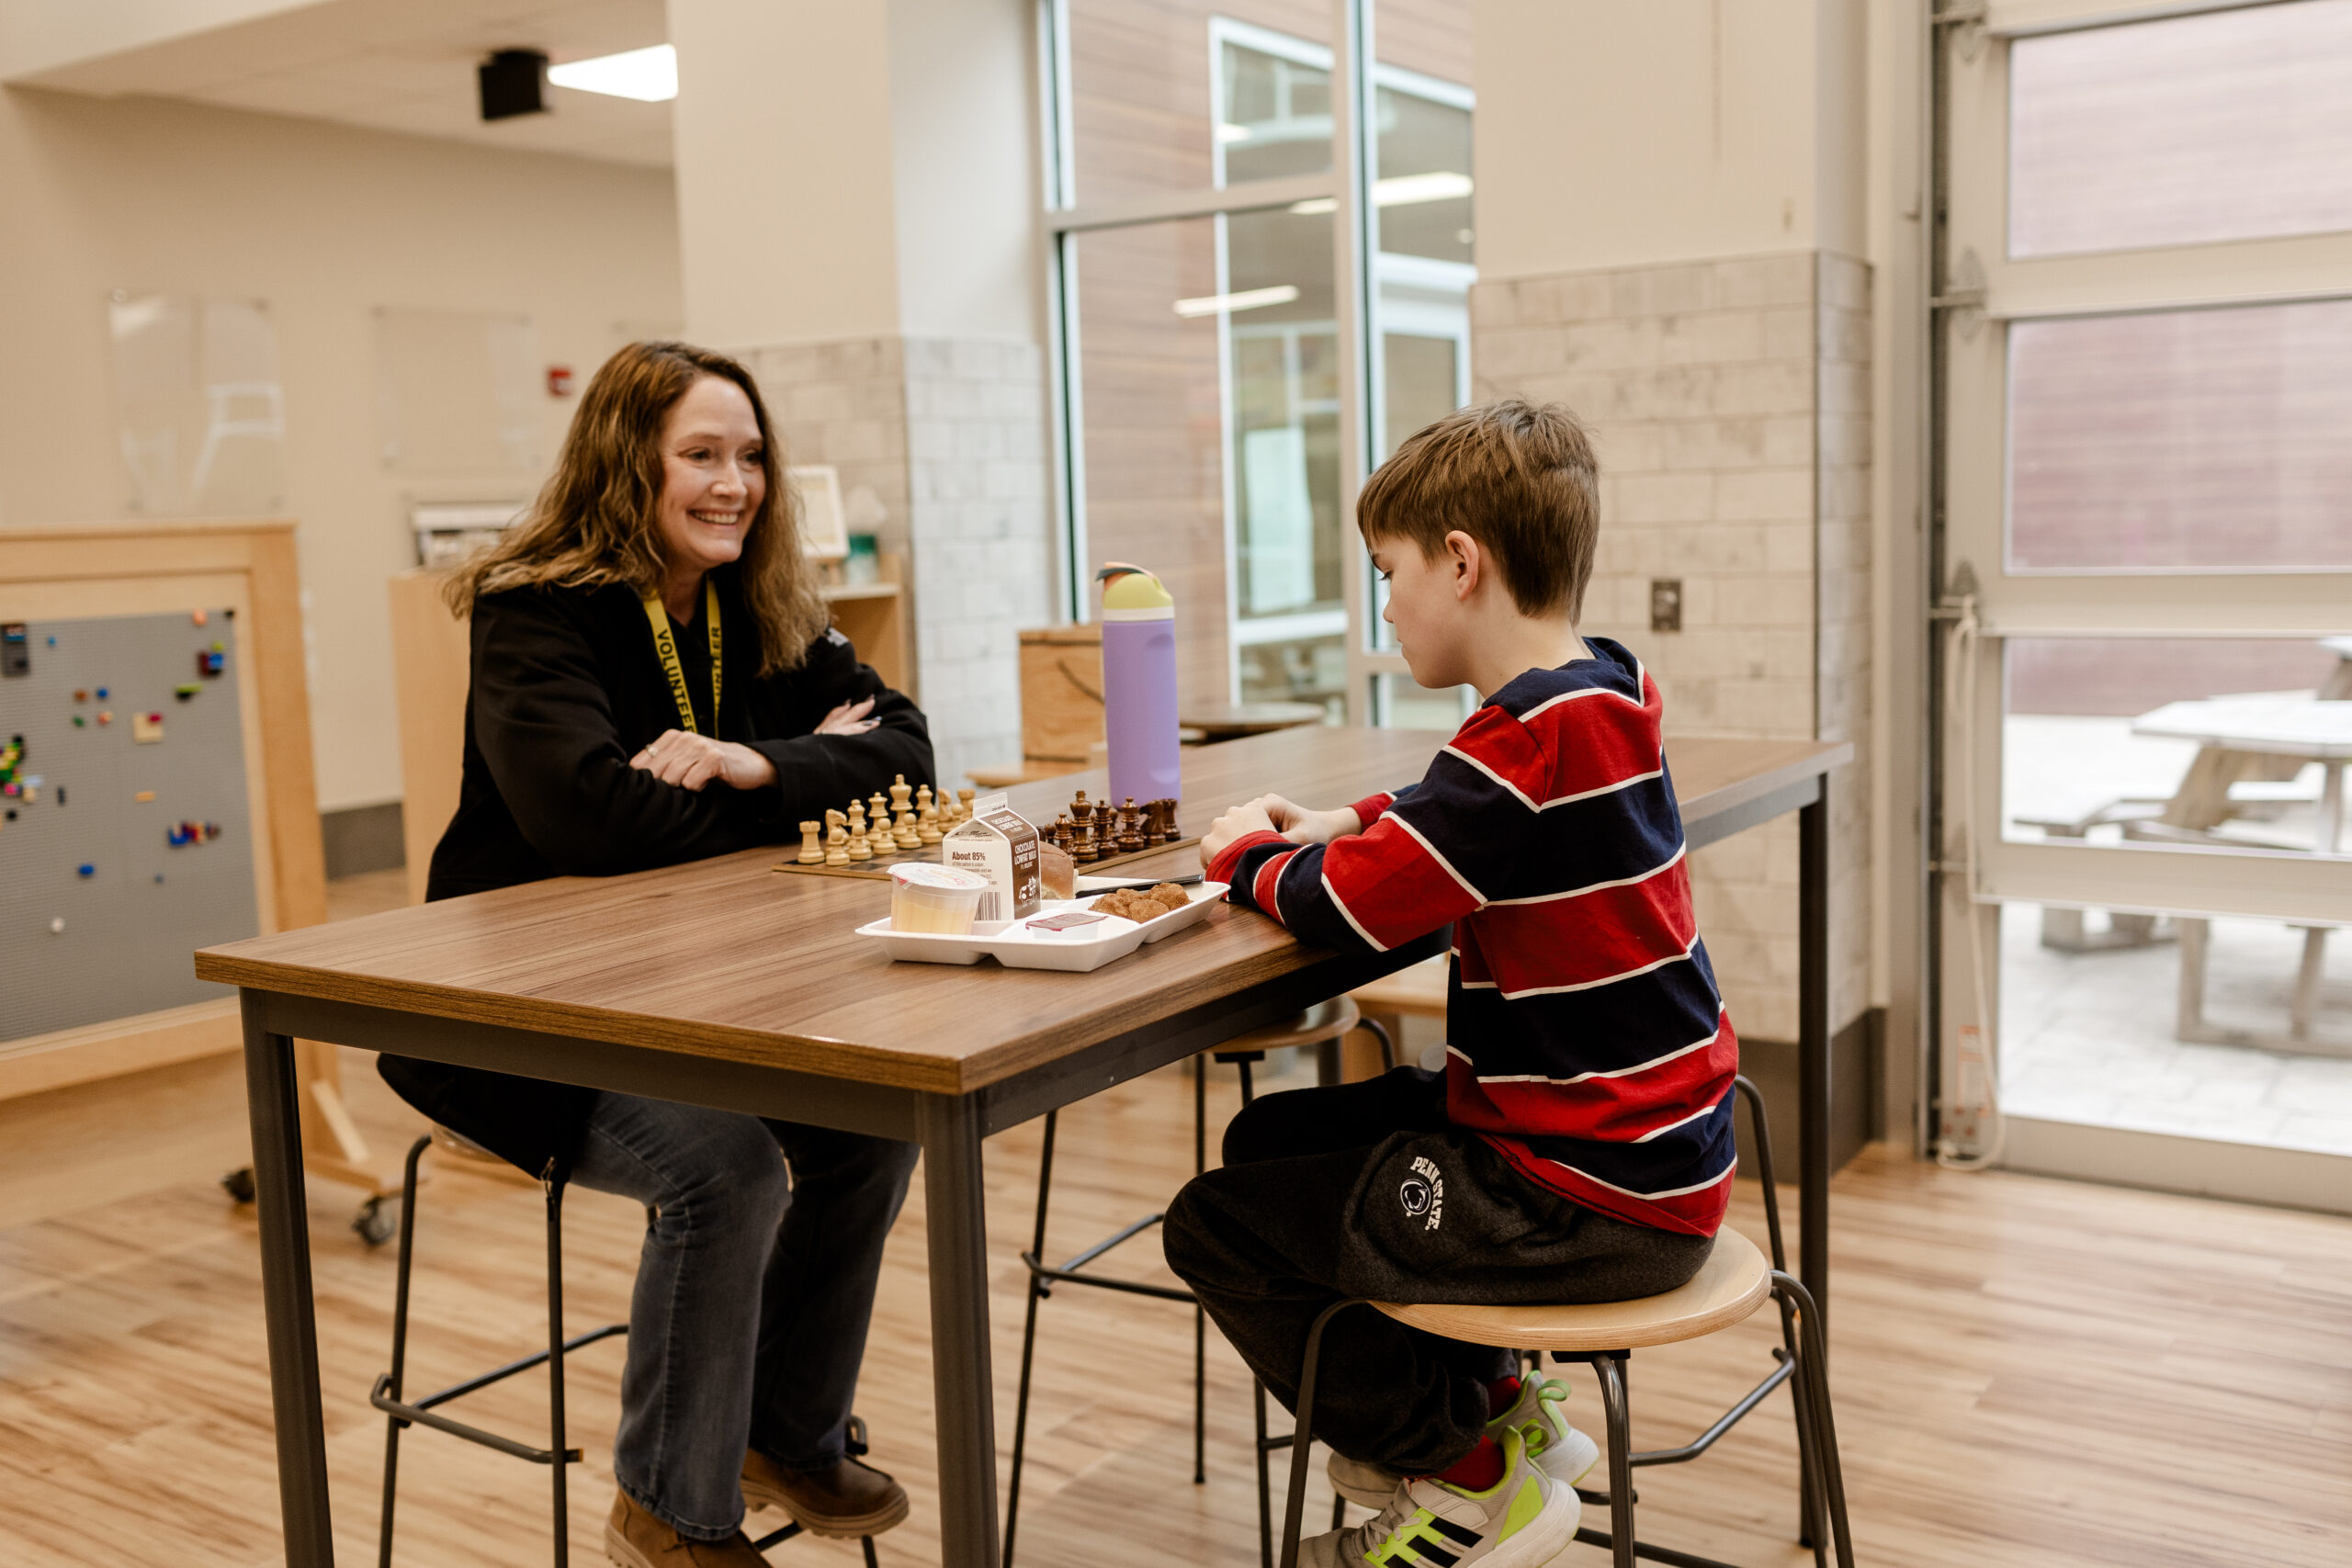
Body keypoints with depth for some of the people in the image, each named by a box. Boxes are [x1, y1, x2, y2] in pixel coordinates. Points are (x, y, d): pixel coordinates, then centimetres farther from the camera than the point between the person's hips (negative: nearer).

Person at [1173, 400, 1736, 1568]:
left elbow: (1353, 911, -23)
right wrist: (1345, 828, 5)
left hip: (1592, 1199, -10)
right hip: (1643, 1143, 10)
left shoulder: (1535, 738, -25)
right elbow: (1458, 817, 23)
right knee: (1270, 1140, 20)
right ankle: (1495, 1404, 24)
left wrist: (1250, 856, -2)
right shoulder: (1596, 693, 6)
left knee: (1215, 1229, -4)